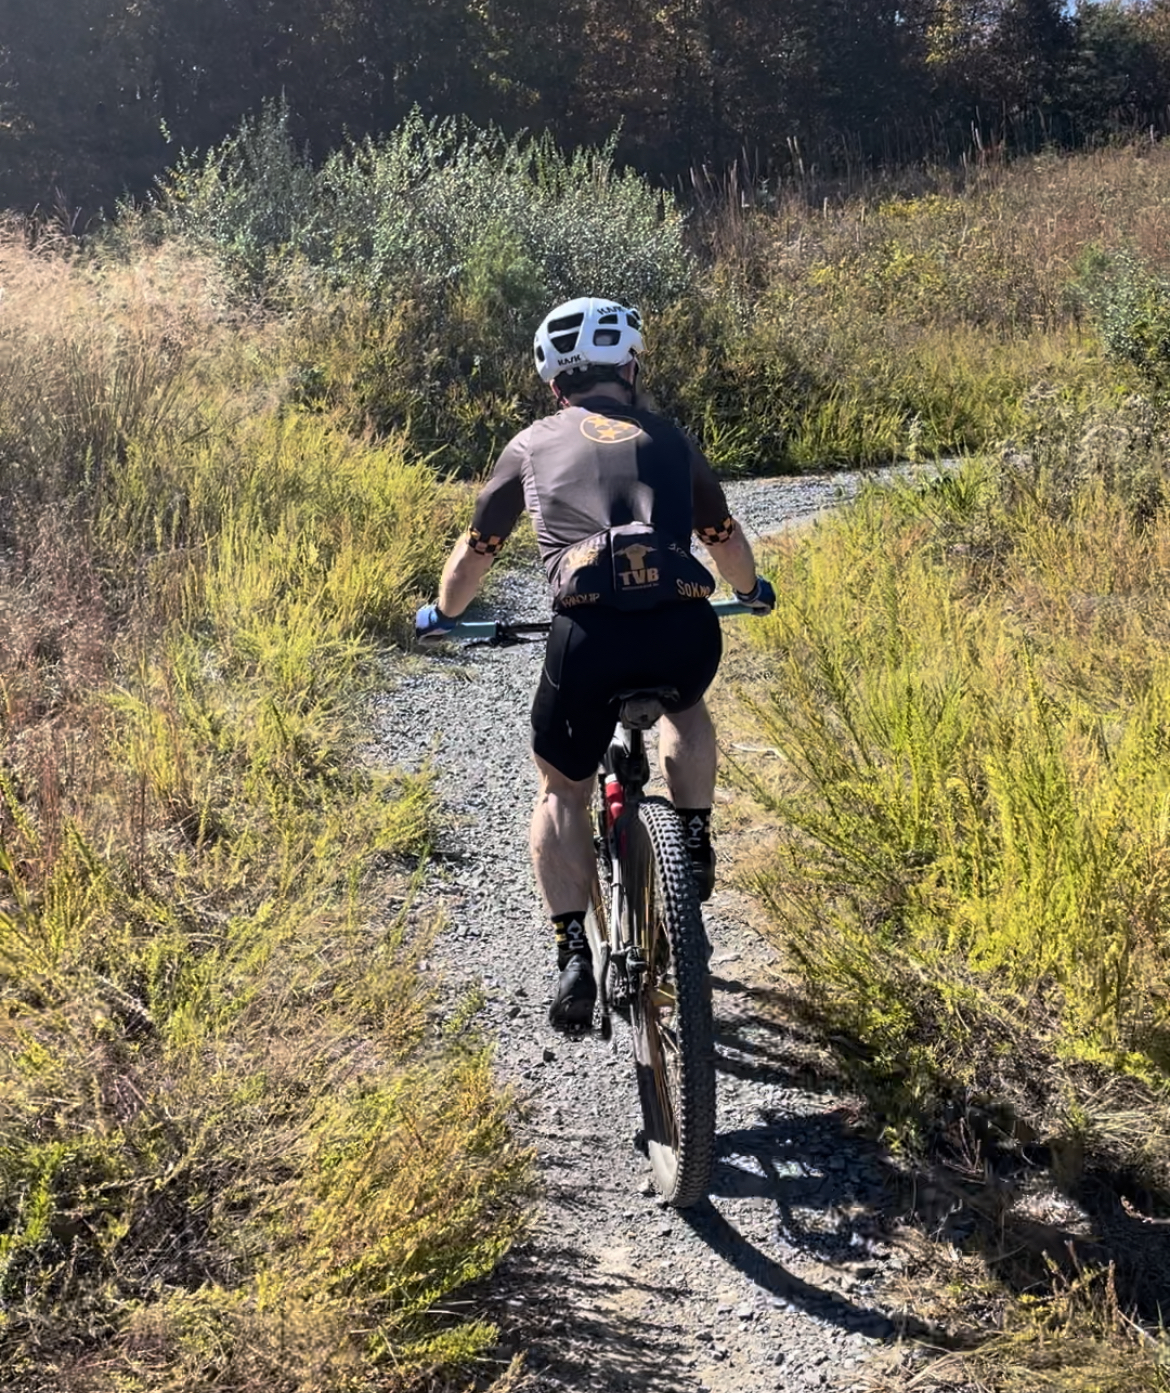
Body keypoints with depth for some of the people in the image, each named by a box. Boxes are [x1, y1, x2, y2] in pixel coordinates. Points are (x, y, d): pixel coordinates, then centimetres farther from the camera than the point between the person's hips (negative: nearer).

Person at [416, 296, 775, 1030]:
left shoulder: (534, 444, 21)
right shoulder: (670, 439, 24)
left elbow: (475, 552, 30)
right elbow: (726, 539, 38)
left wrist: (443, 614, 50)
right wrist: (753, 591, 59)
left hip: (590, 634, -1)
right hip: (686, 630, 2)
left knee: (564, 790, 21)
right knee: (685, 706, 38)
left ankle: (574, 957, 11)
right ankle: (696, 841, 27)